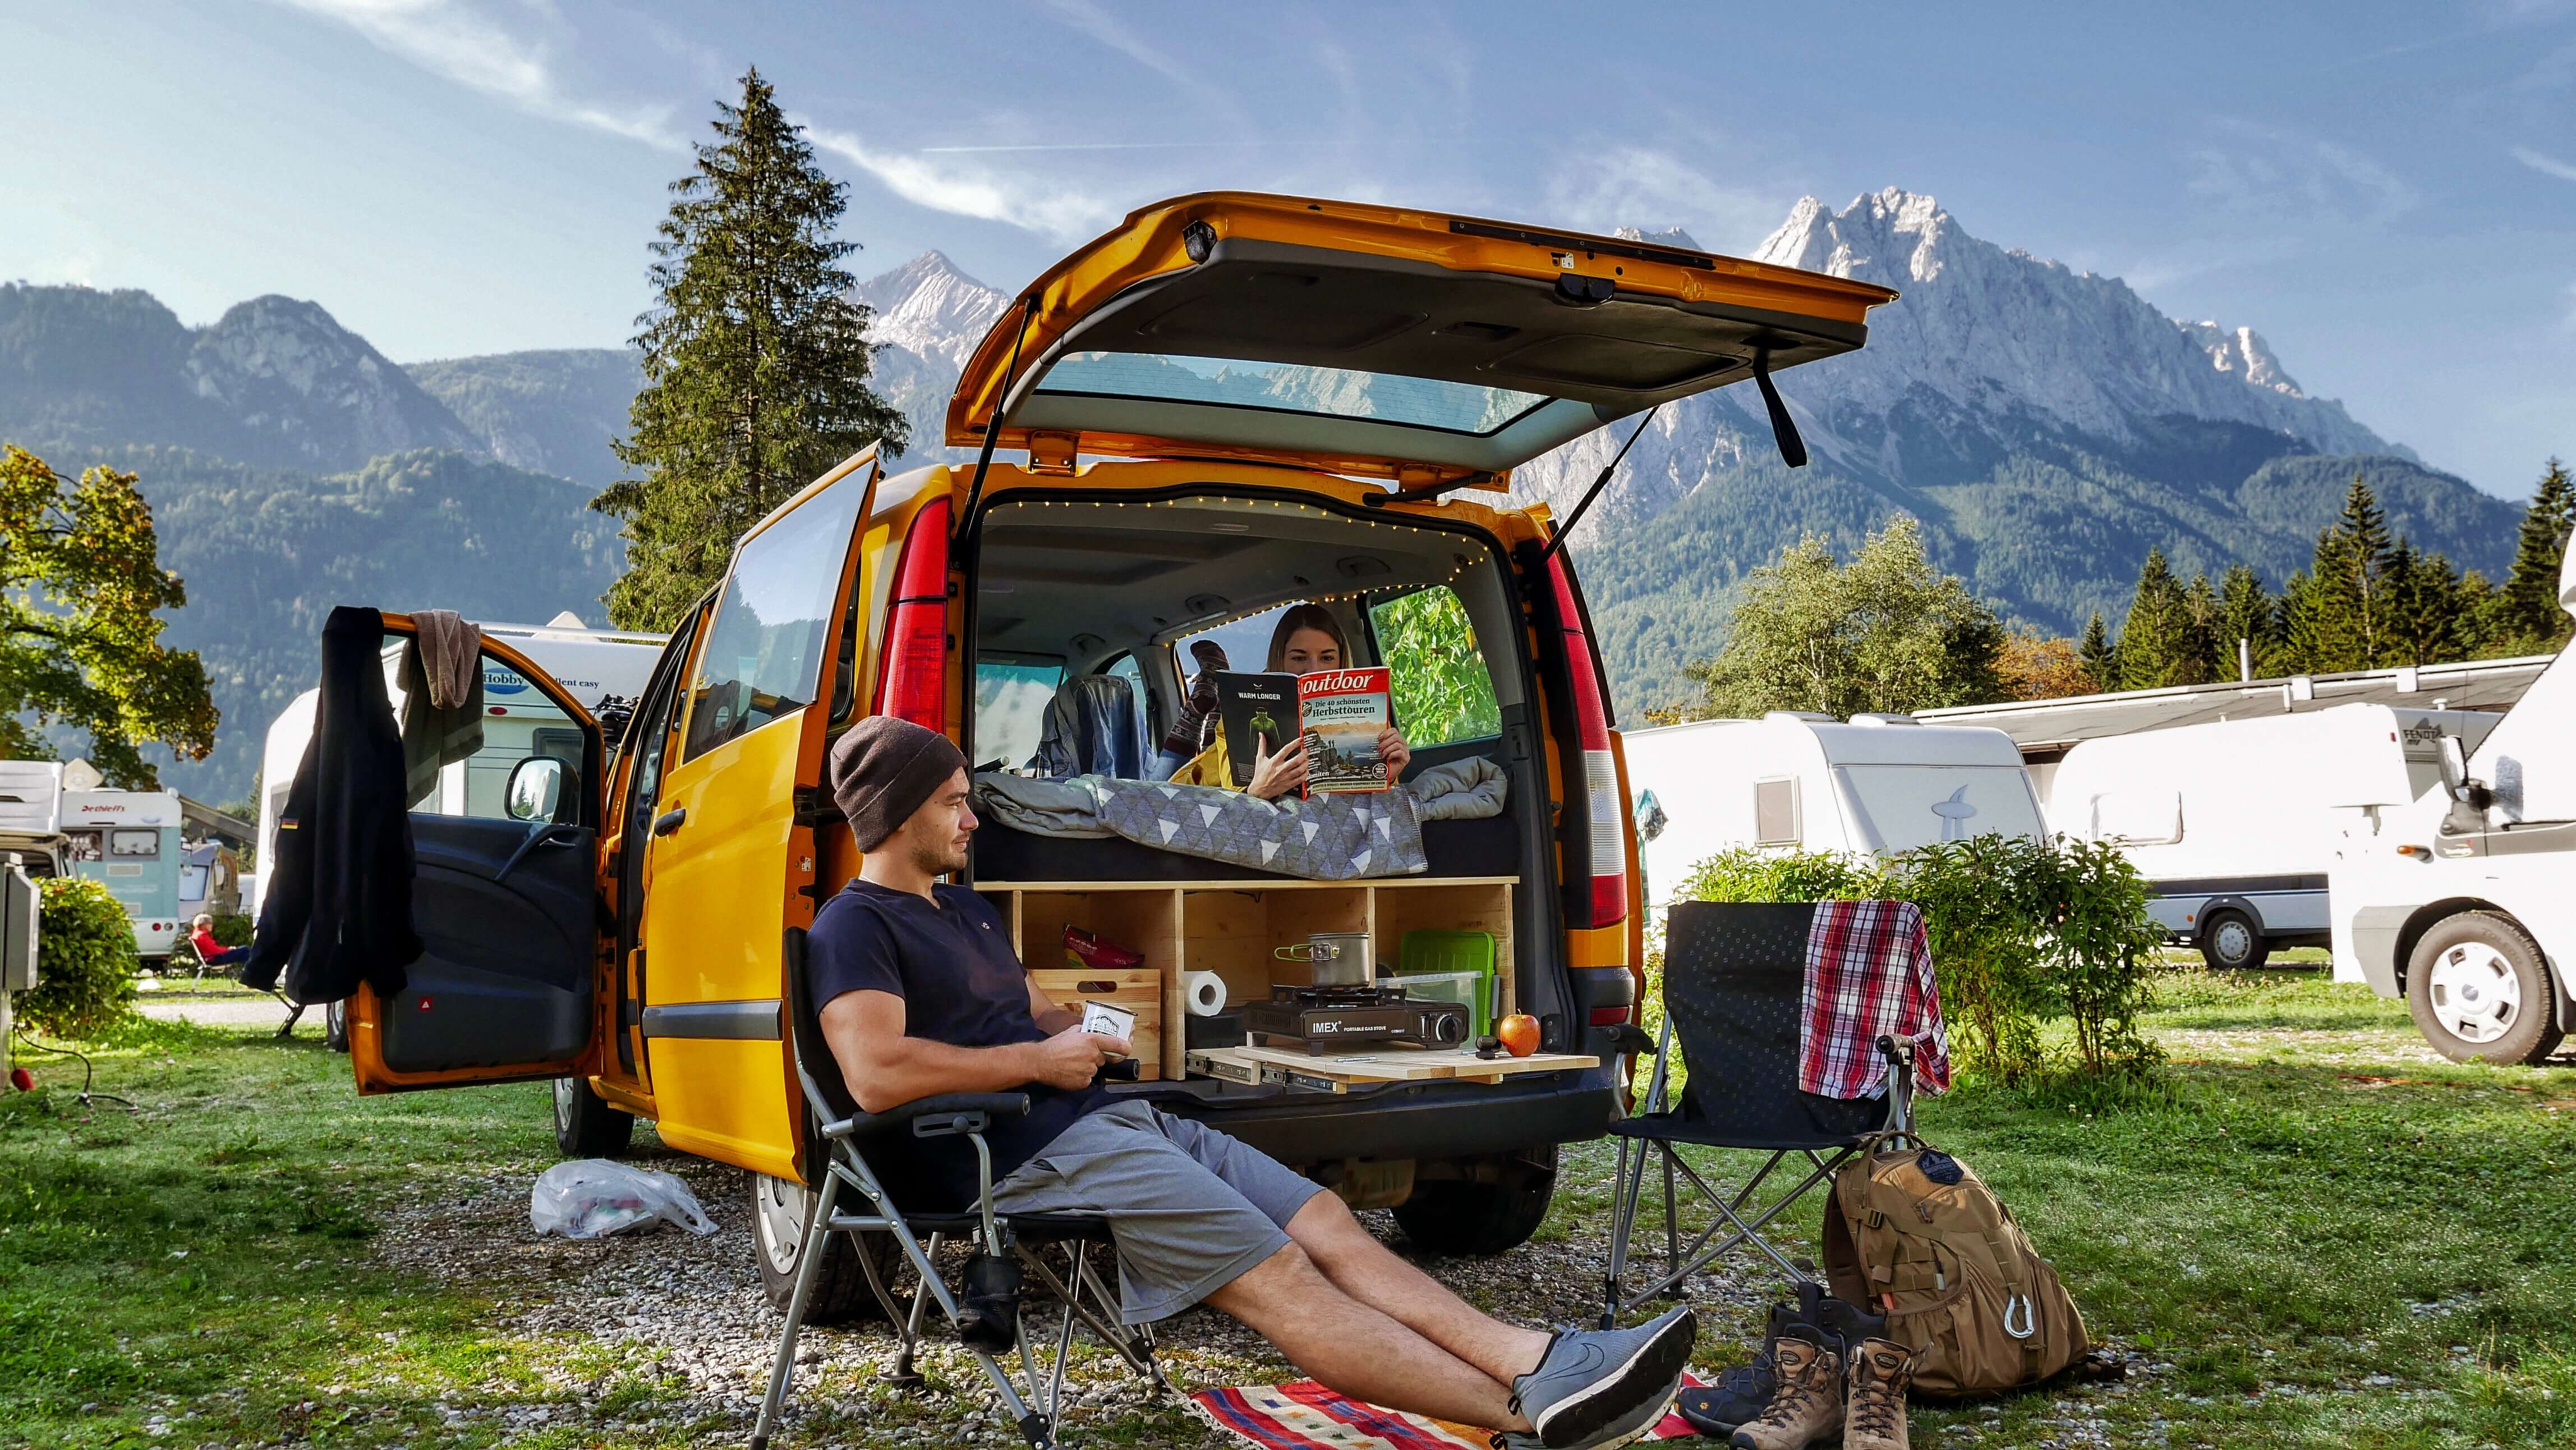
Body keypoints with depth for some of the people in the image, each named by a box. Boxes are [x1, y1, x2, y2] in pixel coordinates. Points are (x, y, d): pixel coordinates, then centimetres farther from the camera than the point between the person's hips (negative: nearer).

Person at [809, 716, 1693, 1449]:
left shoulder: (967, 911, 25)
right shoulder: (855, 928, -5)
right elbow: (875, 1077, -21)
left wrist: (1085, 1033, 7)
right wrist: (1039, 1060, -12)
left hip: (1106, 1119, 10)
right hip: (1025, 1156, -10)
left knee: (1323, 1222, -7)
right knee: (1277, 1275, -20)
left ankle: (1536, 1362, -17)